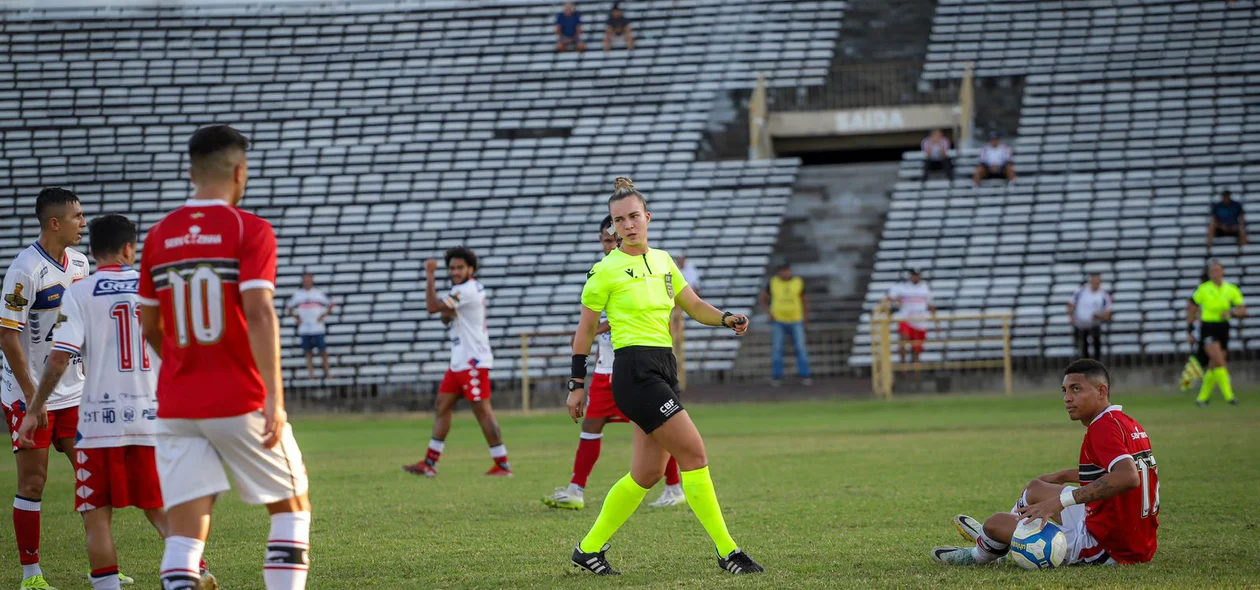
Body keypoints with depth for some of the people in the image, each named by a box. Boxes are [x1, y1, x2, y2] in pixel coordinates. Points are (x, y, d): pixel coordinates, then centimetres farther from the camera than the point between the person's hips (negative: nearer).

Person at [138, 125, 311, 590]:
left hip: (175, 408, 4)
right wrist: (274, 398, -21)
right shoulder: (250, 230, -6)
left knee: (185, 532, 0)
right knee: (292, 507, 15)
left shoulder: (159, 236, 9)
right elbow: (258, 312, -18)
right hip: (241, 403, -4)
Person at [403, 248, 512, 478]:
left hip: (473, 361, -11)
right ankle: (430, 463, 11)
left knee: (482, 411, -9)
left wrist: (430, 276, -13)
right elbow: (446, 318, 21)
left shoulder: (466, 290, -16)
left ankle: (503, 465, -6)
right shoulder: (474, 288, 16)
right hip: (459, 361, 11)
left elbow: (433, 307, -21)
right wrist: (446, 314, -3)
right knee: (442, 406, 9)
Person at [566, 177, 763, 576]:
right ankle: (726, 551, -11)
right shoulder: (606, 270, -4)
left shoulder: (662, 261, 15)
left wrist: (726, 318, -2)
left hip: (663, 371, 8)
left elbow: (694, 306, 19)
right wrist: (576, 385, 1)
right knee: (694, 452, -14)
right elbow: (586, 329, 1)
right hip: (635, 372, -8)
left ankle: (590, 548, 21)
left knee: (648, 472, 8)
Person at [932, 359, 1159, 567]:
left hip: (1105, 548, -9)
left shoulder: (1103, 429, -22)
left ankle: (980, 555, 44)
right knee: (1036, 488, 27)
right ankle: (996, 536, 53)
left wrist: (1061, 500, -39)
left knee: (996, 522, 9)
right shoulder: (1128, 424, 8)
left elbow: (1128, 477, -40)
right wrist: (1061, 476, 35)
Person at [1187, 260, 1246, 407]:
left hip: (1223, 328, 4)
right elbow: (1191, 310, 7)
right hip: (1207, 328, -4)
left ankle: (1202, 397, 20)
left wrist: (1231, 313, -18)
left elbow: (1243, 310, 2)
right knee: (1219, 361, -20)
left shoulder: (1231, 289, 3)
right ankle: (1229, 395, -21)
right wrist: (1190, 330, 5)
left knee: (1214, 367, 6)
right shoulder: (1203, 289, -3)